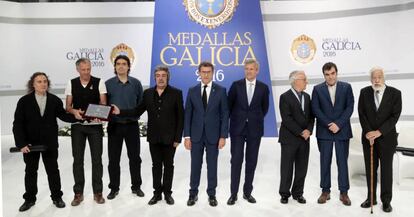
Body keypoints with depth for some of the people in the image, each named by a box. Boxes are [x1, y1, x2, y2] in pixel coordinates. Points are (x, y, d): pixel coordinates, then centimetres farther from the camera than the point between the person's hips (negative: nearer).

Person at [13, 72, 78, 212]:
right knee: (30, 171, 14)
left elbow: (63, 115, 0)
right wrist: (21, 143, -17)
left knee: (53, 170, 11)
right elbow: (18, 124, -9)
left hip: (50, 143, 1)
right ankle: (29, 199, 31)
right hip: (30, 143, 0)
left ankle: (56, 197, 26)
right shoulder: (24, 101, -8)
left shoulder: (55, 100, -5)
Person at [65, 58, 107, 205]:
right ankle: (78, 193, 19)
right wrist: (75, 111, -18)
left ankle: (98, 192, 16)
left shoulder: (99, 82, -2)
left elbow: (103, 103, -7)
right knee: (77, 159, 6)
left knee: (97, 159, 4)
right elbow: (68, 106, 4)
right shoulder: (71, 83, 4)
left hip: (95, 125, -2)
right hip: (77, 126, 2)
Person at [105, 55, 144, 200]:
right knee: (113, 159, 7)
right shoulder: (108, 84, 0)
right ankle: (114, 188, 21)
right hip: (114, 125, 0)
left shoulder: (136, 83, 2)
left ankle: (136, 186, 23)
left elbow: (141, 103, 6)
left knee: (135, 157, 8)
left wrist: (135, 115, -3)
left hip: (132, 125, 0)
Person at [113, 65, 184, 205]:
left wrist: (178, 138, -10)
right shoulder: (148, 93, 5)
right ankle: (157, 192, 23)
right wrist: (120, 112, -9)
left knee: (168, 165, 9)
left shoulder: (176, 93, -5)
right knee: (156, 165, 11)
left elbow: (180, 117, -6)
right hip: (154, 137, 3)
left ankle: (167, 193, 22)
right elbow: (138, 111, 5)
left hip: (169, 137, -3)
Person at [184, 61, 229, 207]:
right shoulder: (192, 91, 3)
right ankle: (193, 193, 23)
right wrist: (187, 136, -3)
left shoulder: (221, 90, -1)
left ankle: (211, 194, 22)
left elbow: (224, 114, -3)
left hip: (213, 135, -1)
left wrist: (223, 136, -8)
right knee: (195, 165, 9)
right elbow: (187, 114, 2)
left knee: (212, 166, 9)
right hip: (196, 135, 1)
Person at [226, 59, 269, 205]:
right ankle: (233, 194, 8)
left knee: (251, 162, 8)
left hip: (254, 129, 1)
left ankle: (247, 192, 20)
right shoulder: (236, 85, -1)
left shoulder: (263, 87, 2)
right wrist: (233, 119, 8)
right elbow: (229, 104, 6)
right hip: (237, 128, -1)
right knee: (236, 161, -1)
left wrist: (257, 119, 13)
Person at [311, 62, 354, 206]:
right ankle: (325, 191, 16)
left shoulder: (346, 87, 4)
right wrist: (329, 124, -13)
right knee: (325, 162, 6)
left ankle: (344, 192, 15)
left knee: (342, 162, 5)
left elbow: (350, 108, -3)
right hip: (324, 131, 0)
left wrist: (338, 124, -13)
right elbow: (315, 109, -3)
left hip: (342, 130, 0)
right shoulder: (317, 89, 3)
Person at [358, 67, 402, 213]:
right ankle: (371, 198, 21)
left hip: (387, 137, -2)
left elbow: (395, 116, -12)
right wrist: (368, 132, -12)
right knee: (370, 168, 9)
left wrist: (379, 132, -19)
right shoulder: (364, 92, -1)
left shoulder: (395, 93, -7)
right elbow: (361, 114, -2)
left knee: (386, 169, 7)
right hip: (368, 136, 2)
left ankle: (386, 200, 19)